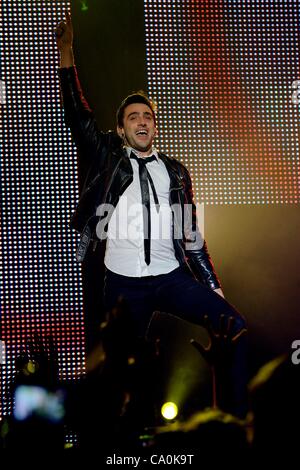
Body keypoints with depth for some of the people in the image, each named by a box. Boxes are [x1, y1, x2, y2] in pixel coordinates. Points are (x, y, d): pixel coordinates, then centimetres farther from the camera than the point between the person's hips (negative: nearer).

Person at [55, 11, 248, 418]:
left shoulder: (175, 171, 14)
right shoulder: (107, 160, 8)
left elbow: (191, 233, 15)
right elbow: (78, 115, -1)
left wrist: (213, 285, 9)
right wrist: (66, 53, -5)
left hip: (172, 277, 2)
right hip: (123, 283, -1)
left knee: (233, 325, -14)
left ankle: (233, 418, -5)